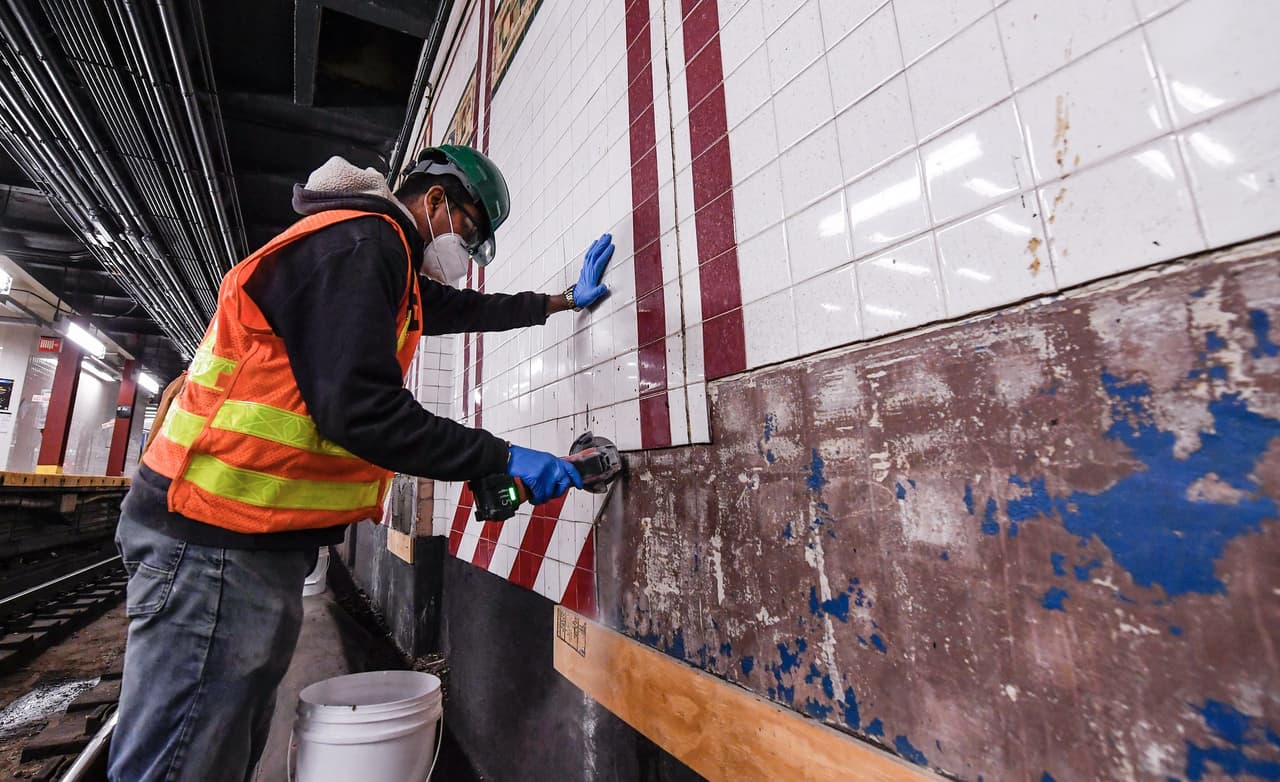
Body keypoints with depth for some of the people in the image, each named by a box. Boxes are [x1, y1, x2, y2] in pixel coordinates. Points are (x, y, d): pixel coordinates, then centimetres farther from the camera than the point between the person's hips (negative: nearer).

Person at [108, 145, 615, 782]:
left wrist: (562, 301, 37)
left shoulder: (382, 258, 19)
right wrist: (505, 458, -19)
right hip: (219, 542, -10)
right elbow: (361, 411, -25)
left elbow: (466, 308, 32)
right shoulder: (359, 243, -14)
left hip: (259, 541, 10)